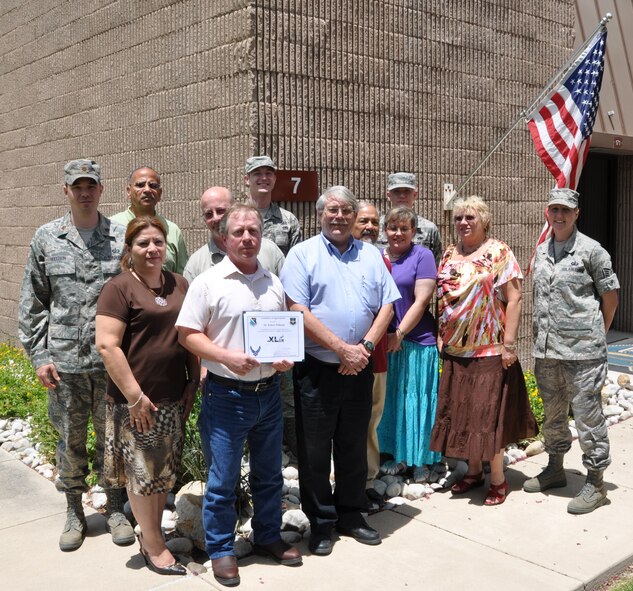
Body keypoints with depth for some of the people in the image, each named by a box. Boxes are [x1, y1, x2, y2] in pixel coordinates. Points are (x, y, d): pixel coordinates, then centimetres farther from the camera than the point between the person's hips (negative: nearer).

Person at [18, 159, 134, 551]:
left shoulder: (123, 238, 0)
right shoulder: (47, 238, 3)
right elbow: (32, 303, 5)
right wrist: (39, 356, -1)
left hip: (113, 359, -1)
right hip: (65, 360, 1)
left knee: (113, 435, 10)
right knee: (70, 439, 12)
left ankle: (116, 509, 27)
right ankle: (75, 513, 29)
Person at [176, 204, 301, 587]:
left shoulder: (274, 283, 7)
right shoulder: (208, 282, -8)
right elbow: (187, 334, -9)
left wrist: (287, 357, -3)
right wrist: (226, 356, -22)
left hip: (269, 393, 5)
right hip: (227, 395, -5)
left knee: (269, 473, 18)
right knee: (223, 479, 6)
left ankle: (269, 537, 36)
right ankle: (221, 549, 24)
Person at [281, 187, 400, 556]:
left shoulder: (371, 255, 10)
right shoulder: (303, 254, -2)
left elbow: (386, 306, 6)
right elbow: (299, 311, -12)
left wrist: (365, 346, -9)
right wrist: (342, 348, -15)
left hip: (359, 369, 4)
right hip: (317, 369, -3)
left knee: (355, 447, 14)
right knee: (315, 451, 5)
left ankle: (351, 515, 30)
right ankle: (321, 522, 20)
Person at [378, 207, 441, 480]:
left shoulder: (422, 256, -4)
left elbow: (422, 300, -10)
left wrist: (399, 333, -14)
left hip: (416, 341, -4)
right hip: (384, 341, 5)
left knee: (416, 399, 4)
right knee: (390, 399, 11)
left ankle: (419, 460, 17)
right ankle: (397, 455, 25)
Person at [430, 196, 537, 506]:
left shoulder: (498, 253, -7)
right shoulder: (449, 254, 10)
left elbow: (513, 300, -11)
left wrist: (509, 345, -16)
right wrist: (442, 338, 9)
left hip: (489, 350, -6)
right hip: (455, 350, 6)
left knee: (489, 413, 1)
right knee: (462, 412, 12)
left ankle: (497, 479, 16)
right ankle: (474, 471, 28)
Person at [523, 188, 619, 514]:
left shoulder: (591, 250, -5)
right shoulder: (541, 251, 12)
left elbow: (610, 295, 0)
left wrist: (597, 334, 5)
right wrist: (541, 334, 13)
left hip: (582, 351, -6)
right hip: (546, 349, 6)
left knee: (588, 414, 0)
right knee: (552, 413, 18)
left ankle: (595, 483, 11)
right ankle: (555, 469, 34)